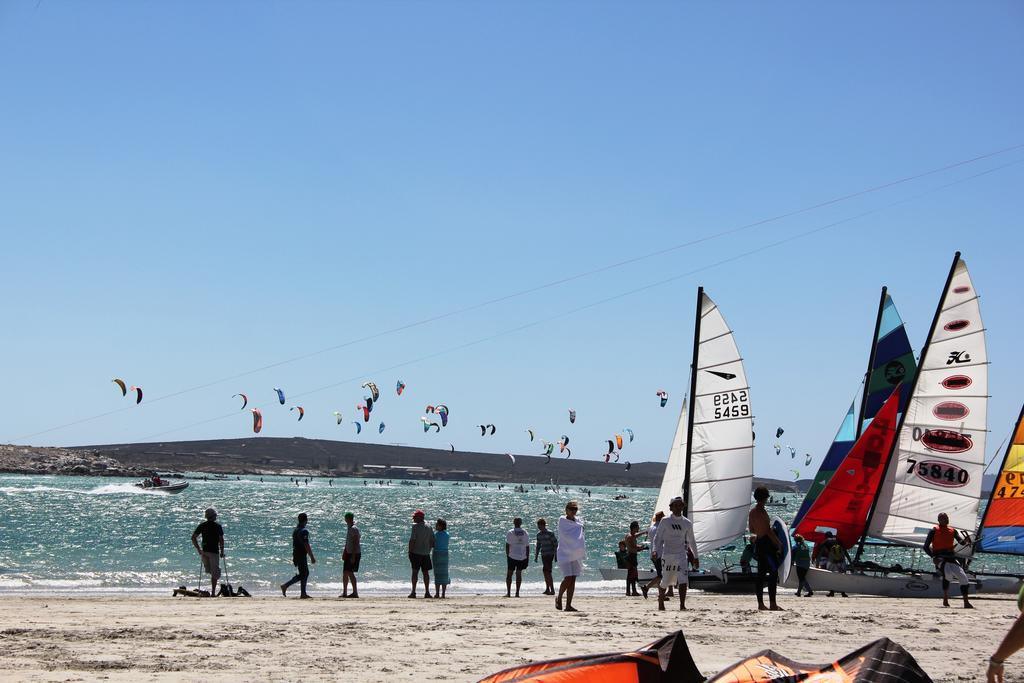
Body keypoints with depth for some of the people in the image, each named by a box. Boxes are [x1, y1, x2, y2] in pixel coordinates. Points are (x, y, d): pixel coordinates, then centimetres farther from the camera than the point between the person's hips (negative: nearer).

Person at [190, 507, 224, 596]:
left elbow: (193, 538, 1)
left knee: (209, 570, 22)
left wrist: (198, 549, 6)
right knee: (215, 573, 1)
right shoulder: (218, 526, -5)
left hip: (204, 551, 4)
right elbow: (221, 540, -9)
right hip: (214, 551, -4)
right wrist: (222, 552, 0)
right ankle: (213, 592, -3)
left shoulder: (202, 526, 5)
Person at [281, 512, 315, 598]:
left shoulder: (295, 530, 14)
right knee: (302, 574, -5)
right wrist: (312, 557, -17)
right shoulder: (304, 531, -15)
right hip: (301, 555, -10)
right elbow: (306, 545, -20)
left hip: (296, 555, 10)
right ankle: (285, 585, -10)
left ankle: (303, 593, 10)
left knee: (306, 573, 13)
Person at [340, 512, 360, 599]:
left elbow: (355, 543, -20)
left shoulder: (354, 529, -14)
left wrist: (353, 556, -24)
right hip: (349, 554, 10)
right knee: (345, 573, 12)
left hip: (354, 554, -10)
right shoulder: (349, 529, 16)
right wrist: (344, 553, 21)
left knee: (349, 572, -14)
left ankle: (355, 592, -12)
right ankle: (344, 593, 19)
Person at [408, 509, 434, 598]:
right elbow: (432, 541, 10)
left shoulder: (415, 526, -10)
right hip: (426, 554, 5)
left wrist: (410, 551, -10)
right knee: (426, 572, 9)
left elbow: (412, 540, -16)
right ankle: (427, 592, 7)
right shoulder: (428, 528, 8)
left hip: (416, 553, -5)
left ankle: (413, 592, -5)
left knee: (415, 571, -2)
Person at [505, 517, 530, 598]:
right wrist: (527, 558, 12)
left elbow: (507, 545, -8)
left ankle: (508, 592, -2)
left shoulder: (510, 532, -5)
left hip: (512, 556, -3)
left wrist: (507, 555, -1)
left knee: (509, 574, 4)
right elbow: (527, 546, 7)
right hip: (522, 557, 3)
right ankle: (517, 593, 4)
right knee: (519, 573, 7)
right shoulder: (525, 533, 6)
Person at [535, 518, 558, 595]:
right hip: (543, 555, 7)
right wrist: (536, 556, 19)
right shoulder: (539, 534, 10)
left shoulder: (550, 533, -10)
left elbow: (556, 545, -9)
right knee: (546, 572, 10)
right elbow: (538, 546, 21)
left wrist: (555, 556, -13)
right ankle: (547, 589, 18)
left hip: (549, 554, -7)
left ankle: (552, 590, -13)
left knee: (547, 571, -14)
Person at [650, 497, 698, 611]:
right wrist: (655, 550, -12)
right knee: (665, 581, 6)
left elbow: (692, 541, 18)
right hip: (667, 554, -2)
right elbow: (658, 537, 4)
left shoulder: (687, 523, 7)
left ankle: (682, 605, -18)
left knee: (683, 581, -16)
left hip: (681, 555, 2)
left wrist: (695, 557, 22)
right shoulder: (665, 521, -1)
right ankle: (661, 604, 30)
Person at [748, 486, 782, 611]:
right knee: (774, 572, -7)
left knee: (761, 573, 10)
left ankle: (760, 604, 11)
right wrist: (778, 543, -11)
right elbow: (768, 530, -18)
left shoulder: (752, 511, 12)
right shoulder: (761, 512, -15)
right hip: (767, 543, -9)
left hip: (758, 542, 9)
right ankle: (772, 604, -12)